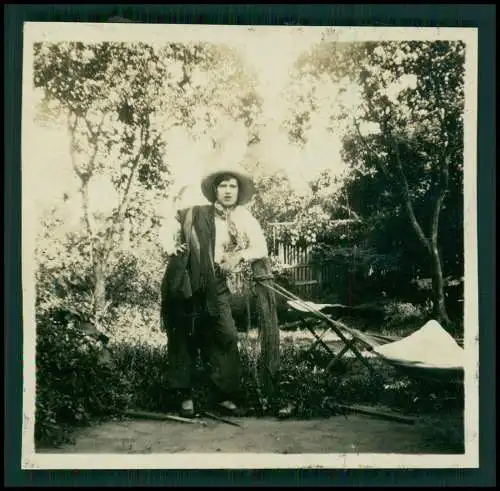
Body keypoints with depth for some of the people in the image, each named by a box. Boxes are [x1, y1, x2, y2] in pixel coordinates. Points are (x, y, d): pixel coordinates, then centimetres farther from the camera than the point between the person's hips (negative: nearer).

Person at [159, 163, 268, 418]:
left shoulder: (244, 219, 8)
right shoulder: (195, 214, 7)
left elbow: (261, 248, 2)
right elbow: (170, 230, 17)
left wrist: (240, 255, -14)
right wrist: (172, 248, -2)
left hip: (216, 288, 1)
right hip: (186, 286, 0)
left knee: (225, 337, -8)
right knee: (182, 338, 4)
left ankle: (224, 396, 5)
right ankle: (185, 395, 16)